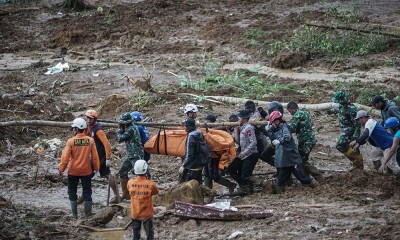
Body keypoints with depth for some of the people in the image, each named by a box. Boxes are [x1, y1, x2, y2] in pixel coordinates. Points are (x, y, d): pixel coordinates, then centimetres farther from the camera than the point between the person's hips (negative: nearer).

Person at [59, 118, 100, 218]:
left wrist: (61, 169, -2)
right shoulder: (90, 140, -8)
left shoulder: (71, 141, -15)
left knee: (72, 191, 13)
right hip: (86, 171, 2)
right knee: (87, 192, 12)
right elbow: (95, 156, -3)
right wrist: (96, 168, 10)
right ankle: (88, 213, 15)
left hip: (73, 171, -2)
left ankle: (74, 214, 13)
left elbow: (65, 157, -13)